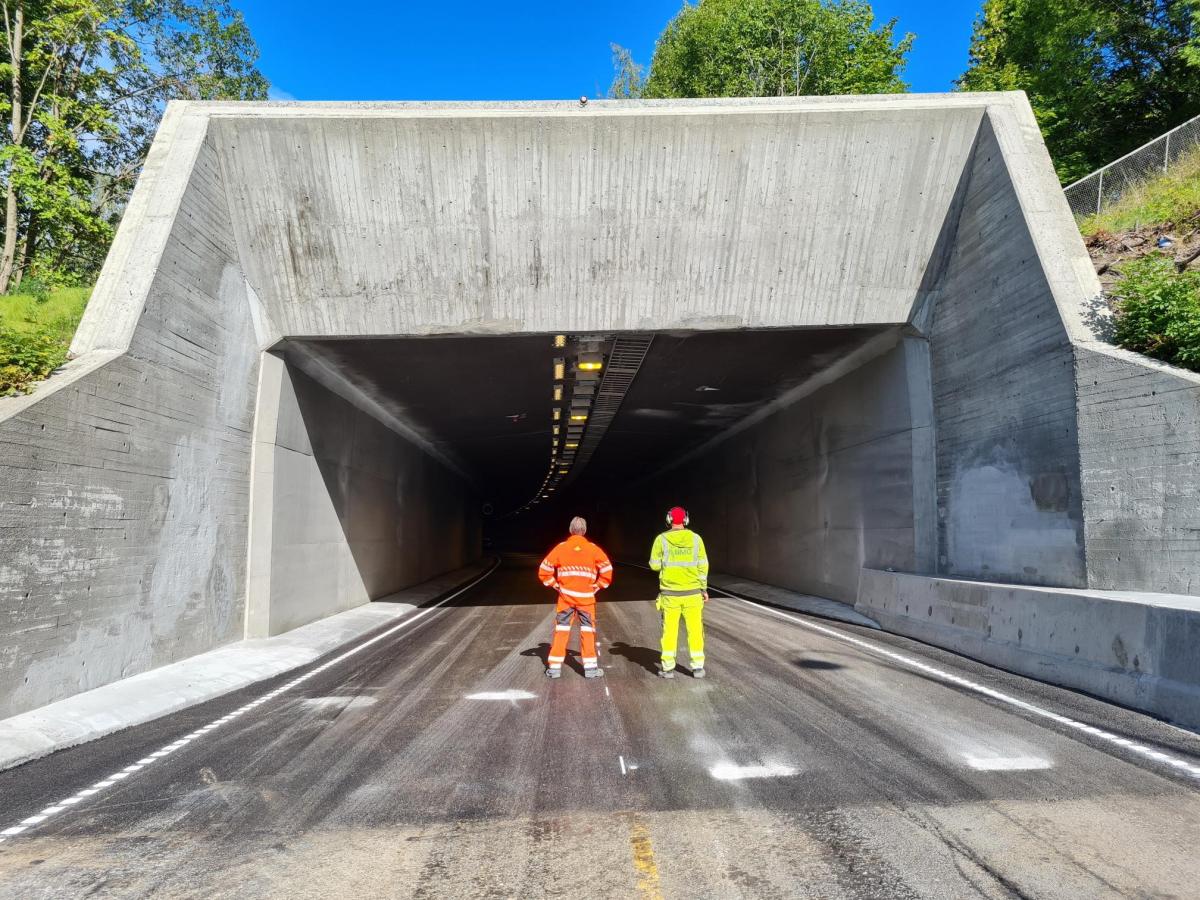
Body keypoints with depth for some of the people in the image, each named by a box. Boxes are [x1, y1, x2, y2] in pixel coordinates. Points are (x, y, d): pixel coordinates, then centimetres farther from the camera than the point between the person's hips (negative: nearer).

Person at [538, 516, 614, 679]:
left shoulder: (561, 548, -1)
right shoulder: (593, 549, -2)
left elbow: (544, 570, -3)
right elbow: (607, 569, -5)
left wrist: (555, 585, 7)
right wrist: (597, 586, 5)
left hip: (565, 597, 1)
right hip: (586, 597, -1)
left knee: (561, 630, 8)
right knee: (587, 630, 8)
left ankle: (554, 667, 9)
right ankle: (590, 667, 8)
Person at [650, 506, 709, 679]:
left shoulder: (661, 539, -6)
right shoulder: (696, 539, -2)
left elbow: (654, 565, -3)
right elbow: (703, 566, -1)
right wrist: (704, 588, 7)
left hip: (670, 593, -1)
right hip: (692, 592, 1)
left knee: (669, 630, 7)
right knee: (695, 630, 9)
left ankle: (668, 668, 10)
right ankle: (697, 667, 11)